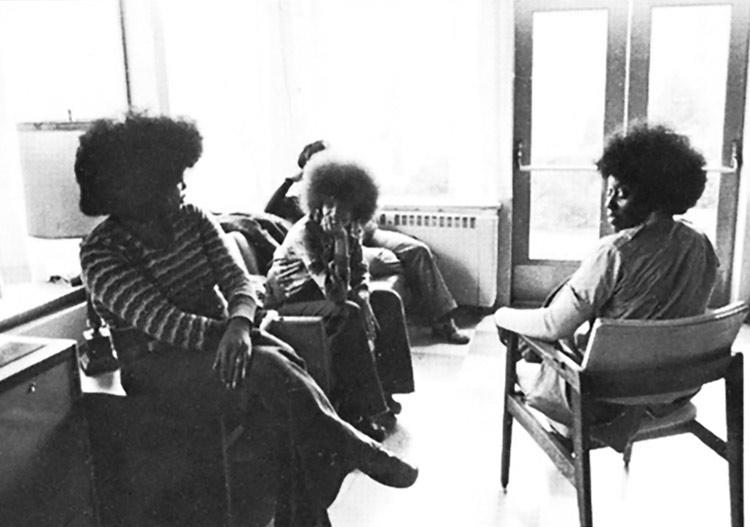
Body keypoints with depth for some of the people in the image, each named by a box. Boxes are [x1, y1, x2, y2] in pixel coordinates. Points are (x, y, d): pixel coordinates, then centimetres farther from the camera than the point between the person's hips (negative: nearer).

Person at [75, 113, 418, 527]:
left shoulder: (193, 220, 5)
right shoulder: (101, 254, -10)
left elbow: (237, 279, -6)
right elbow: (163, 323, -21)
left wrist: (239, 322, -29)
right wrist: (233, 333, -27)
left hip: (222, 340, 5)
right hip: (159, 365, -5)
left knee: (281, 365, -27)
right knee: (266, 370, -33)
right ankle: (351, 449, -17)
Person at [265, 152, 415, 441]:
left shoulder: (351, 230, -5)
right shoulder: (304, 233, -28)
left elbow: (360, 275, 2)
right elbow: (336, 292, -35)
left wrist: (363, 299, -18)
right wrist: (340, 242, -36)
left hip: (320, 298, 8)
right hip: (287, 304, -8)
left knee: (389, 301, 1)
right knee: (350, 315, -32)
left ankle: (383, 388, 2)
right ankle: (359, 408, -22)